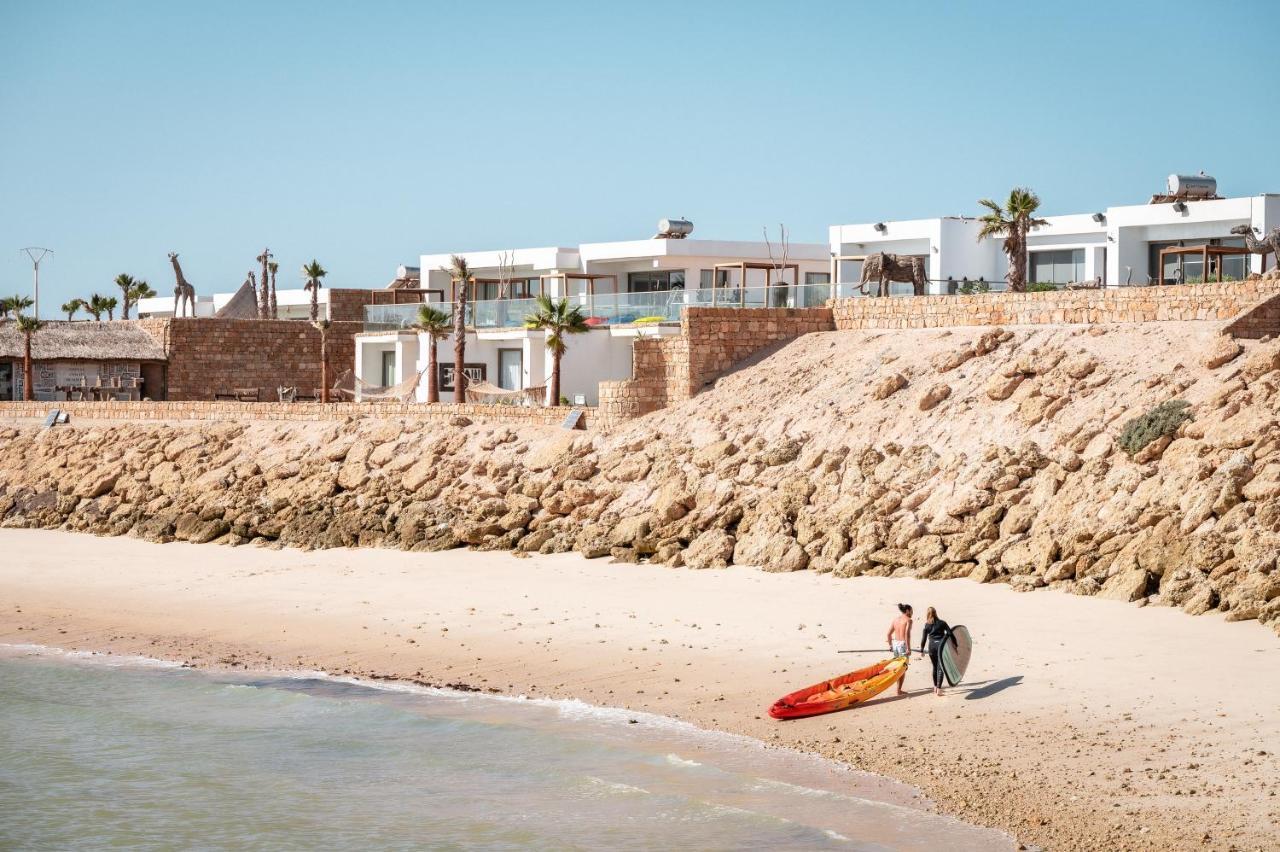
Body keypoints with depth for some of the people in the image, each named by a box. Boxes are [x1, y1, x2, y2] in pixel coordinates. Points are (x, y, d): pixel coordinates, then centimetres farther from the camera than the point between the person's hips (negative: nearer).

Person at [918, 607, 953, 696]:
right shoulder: (942, 623, 1)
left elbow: (923, 638, 3)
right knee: (940, 668, -2)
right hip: (941, 645, -2)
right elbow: (950, 634, -3)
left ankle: (935, 687, 27)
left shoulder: (927, 625, 4)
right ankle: (939, 689, -9)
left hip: (931, 646, 2)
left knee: (935, 667, 18)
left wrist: (922, 651, 8)